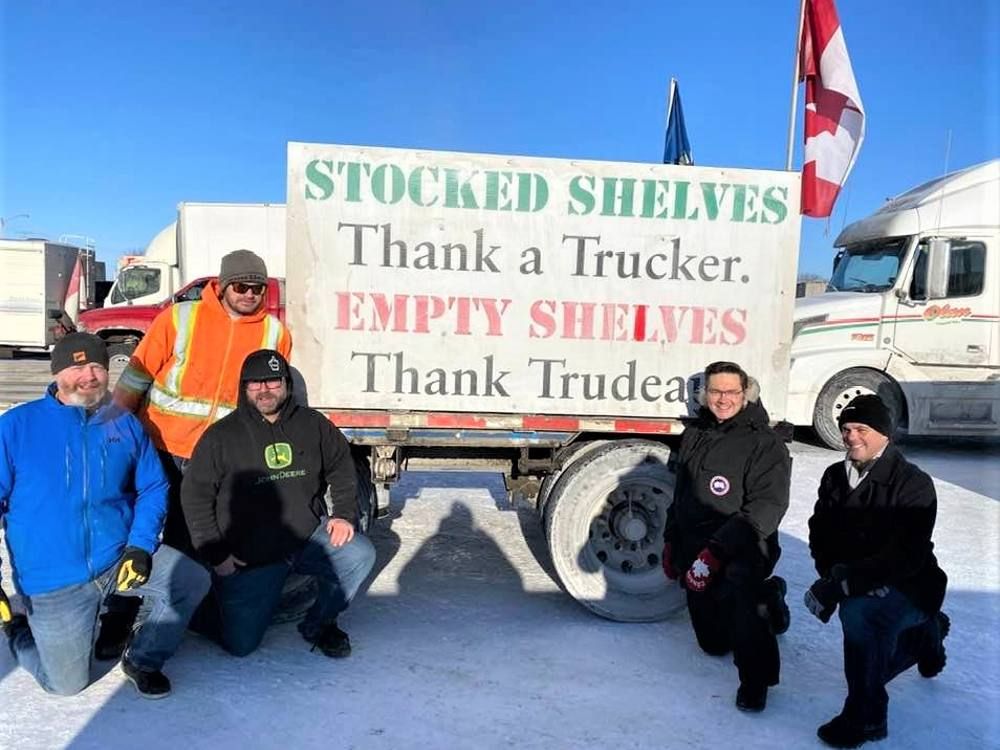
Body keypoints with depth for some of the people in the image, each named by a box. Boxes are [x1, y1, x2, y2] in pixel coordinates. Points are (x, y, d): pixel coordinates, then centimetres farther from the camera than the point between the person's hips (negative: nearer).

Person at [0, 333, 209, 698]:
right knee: (68, 683, 1)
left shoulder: (126, 425, 1)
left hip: (120, 557, 3)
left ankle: (142, 659, 10)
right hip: (53, 580, -3)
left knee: (193, 581, -16)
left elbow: (153, 488, 7)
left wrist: (141, 546, -9)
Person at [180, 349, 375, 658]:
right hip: (248, 557, -2)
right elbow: (195, 496, 0)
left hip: (309, 538, 2)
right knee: (240, 644, -7)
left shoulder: (313, 424, 5)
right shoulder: (221, 436, -2)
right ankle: (204, 606, 28)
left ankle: (319, 624, 4)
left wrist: (344, 514, -2)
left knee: (360, 555, -21)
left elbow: (342, 468, 13)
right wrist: (216, 556, -5)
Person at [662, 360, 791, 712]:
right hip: (695, 549, 7)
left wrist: (717, 550, -30)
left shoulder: (764, 443, -12)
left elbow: (766, 508, -22)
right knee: (713, 642, 16)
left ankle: (755, 679, -22)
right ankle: (766, 599, 41)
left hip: (741, 551, -6)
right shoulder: (694, 435, 9)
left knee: (739, 580, -40)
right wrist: (671, 540, 17)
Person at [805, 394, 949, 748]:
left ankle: (865, 716, -16)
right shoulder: (835, 476, 1)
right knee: (870, 668, 18)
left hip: (910, 586, -7)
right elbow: (820, 533, 5)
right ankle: (924, 632, 49)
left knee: (858, 612, -35)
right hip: (862, 588, 7)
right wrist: (832, 573, -14)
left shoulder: (914, 484, -18)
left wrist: (843, 585, -33)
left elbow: (905, 557, -27)